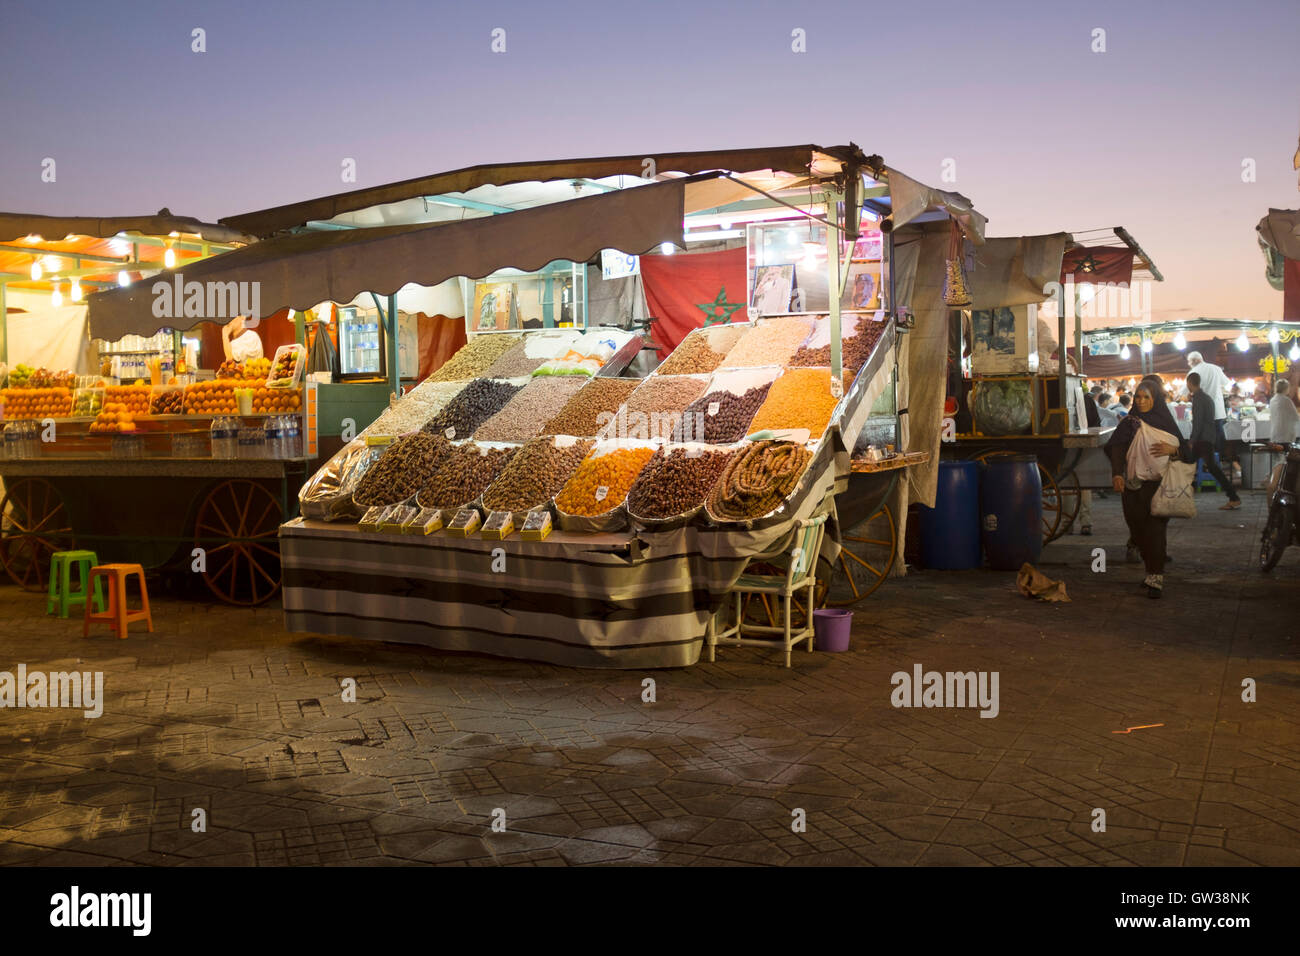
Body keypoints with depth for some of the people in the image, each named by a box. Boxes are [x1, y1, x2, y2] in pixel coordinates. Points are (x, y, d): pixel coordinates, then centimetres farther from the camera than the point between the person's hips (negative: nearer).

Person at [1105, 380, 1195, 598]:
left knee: (1155, 531, -10)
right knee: (1138, 531, 6)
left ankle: (1156, 578, -11)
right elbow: (1117, 449, -9)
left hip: (1159, 486, -1)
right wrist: (1117, 474, -25)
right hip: (1134, 486, 1)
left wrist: (1173, 449, -15)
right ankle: (1152, 571, 23)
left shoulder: (1167, 423, 7)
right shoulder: (1129, 424, 4)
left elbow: (1186, 449, 8)